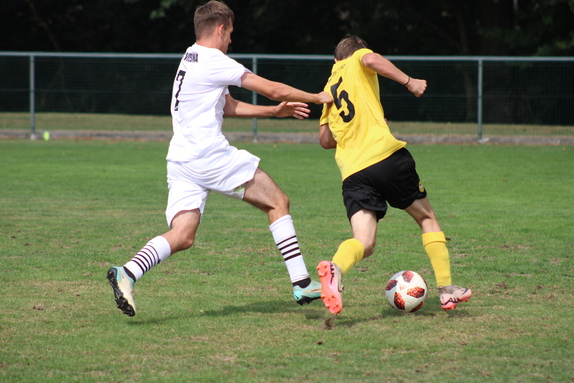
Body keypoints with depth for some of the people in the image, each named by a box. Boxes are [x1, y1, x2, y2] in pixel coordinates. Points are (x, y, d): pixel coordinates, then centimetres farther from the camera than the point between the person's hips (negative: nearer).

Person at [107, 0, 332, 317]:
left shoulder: (190, 60, 21)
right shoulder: (214, 61, -7)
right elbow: (274, 90, -3)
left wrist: (274, 111, 29)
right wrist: (317, 97, 10)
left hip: (180, 160, 8)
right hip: (211, 156, -8)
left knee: (182, 236, -2)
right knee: (277, 202, 5)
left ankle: (127, 273, -25)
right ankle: (302, 284, 3)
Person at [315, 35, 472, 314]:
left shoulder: (330, 87, 25)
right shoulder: (356, 63, 12)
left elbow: (325, 139, 25)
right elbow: (371, 59, -15)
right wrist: (408, 82, -12)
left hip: (352, 172, 4)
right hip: (386, 155, -4)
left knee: (364, 243, -5)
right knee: (427, 218, 16)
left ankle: (335, 268, -40)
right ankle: (446, 290, 12)